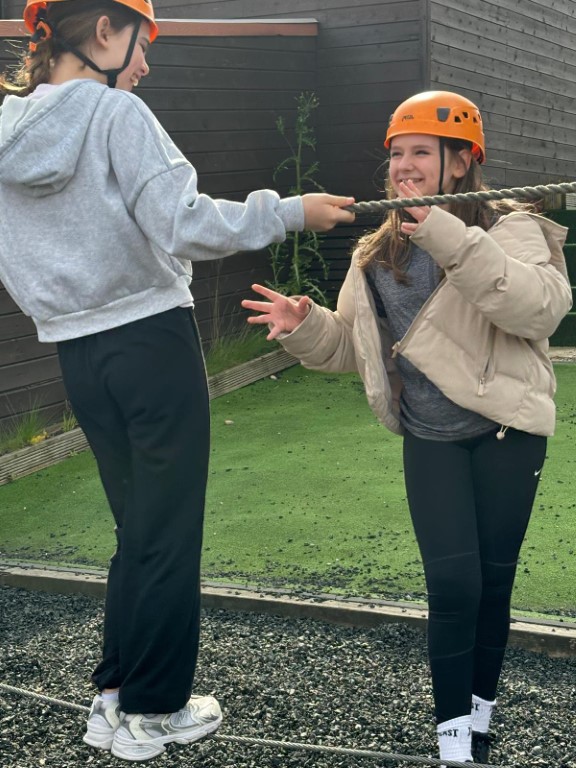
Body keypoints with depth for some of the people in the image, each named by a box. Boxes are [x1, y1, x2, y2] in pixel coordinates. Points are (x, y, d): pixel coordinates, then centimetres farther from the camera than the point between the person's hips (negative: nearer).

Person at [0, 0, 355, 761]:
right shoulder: (115, 112, -12)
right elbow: (183, 225, -21)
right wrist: (290, 211, -13)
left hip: (77, 353, 6)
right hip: (152, 342, -6)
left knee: (137, 523, 18)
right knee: (168, 532, 6)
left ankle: (116, 696, 23)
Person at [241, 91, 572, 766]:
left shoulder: (509, 229, -6)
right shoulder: (377, 254, 10)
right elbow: (351, 346, 16)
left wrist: (455, 242, -34)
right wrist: (305, 327, -5)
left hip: (506, 432, -2)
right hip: (430, 440, 3)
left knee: (493, 583, 7)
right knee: (453, 585, -7)